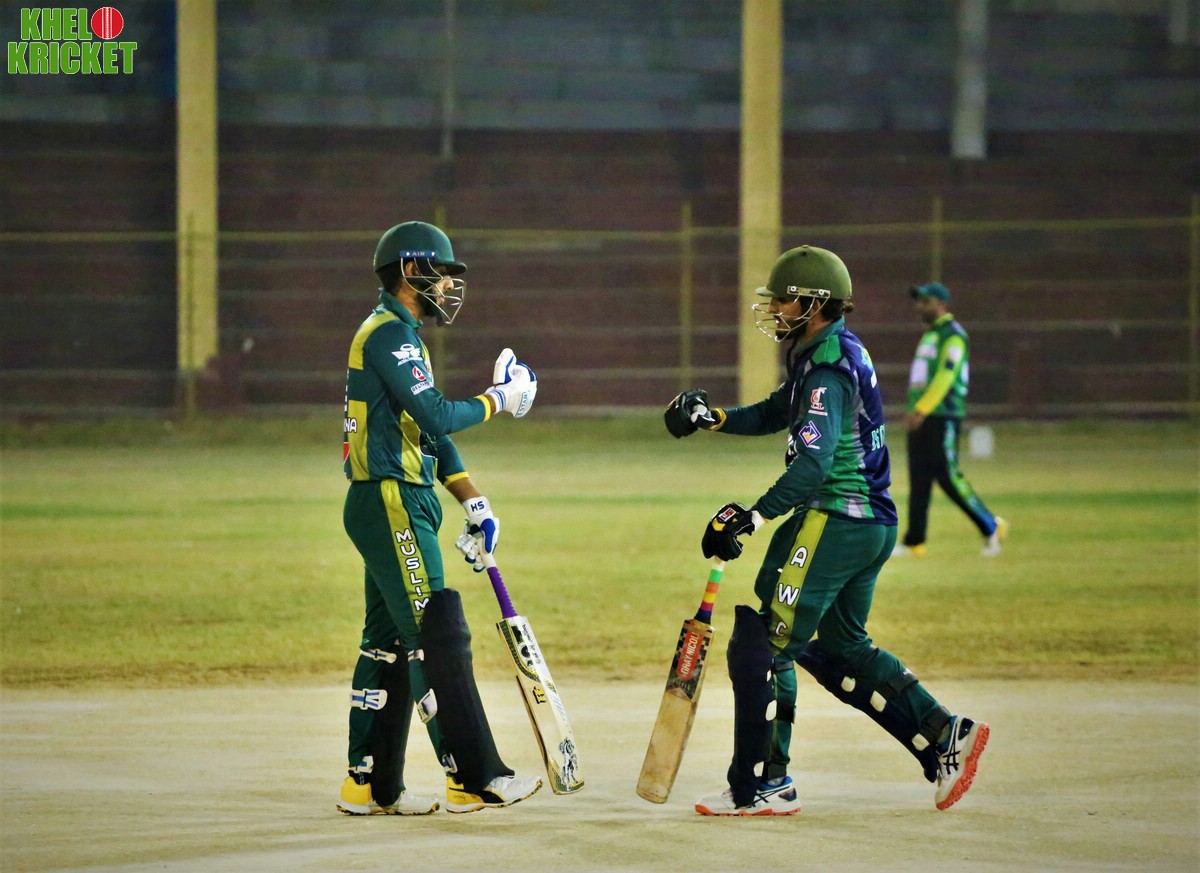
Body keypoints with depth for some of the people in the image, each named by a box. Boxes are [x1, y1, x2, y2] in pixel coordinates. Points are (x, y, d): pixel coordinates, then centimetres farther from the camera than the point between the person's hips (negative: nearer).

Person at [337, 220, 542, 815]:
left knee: (389, 642, 11)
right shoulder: (388, 334, -12)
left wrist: (471, 499, 12)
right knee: (439, 637, -12)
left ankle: (371, 786, 14)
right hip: (391, 504, -11)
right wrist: (499, 401, -7)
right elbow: (436, 416, -21)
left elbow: (430, 431, 20)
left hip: (397, 509, 11)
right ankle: (474, 778, -14)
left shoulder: (401, 336, 20)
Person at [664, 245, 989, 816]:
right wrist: (712, 418, 9)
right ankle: (945, 737, 16)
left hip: (833, 518, -10)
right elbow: (775, 414, 25)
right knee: (839, 647, 21)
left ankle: (761, 787, -3)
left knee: (763, 646, -6)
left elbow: (812, 464, -28)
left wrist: (752, 518, -32)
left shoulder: (827, 367, -16)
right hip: (873, 524, 10)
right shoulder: (842, 353, 15)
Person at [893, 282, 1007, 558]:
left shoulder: (953, 336, -9)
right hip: (921, 417, 9)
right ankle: (914, 542, 5)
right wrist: (915, 412, 16)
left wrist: (921, 410, -25)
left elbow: (945, 377, -20)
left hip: (943, 417, -9)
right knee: (918, 480, 5)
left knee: (948, 476, -10)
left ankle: (991, 527, 1)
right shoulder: (929, 336, 20)